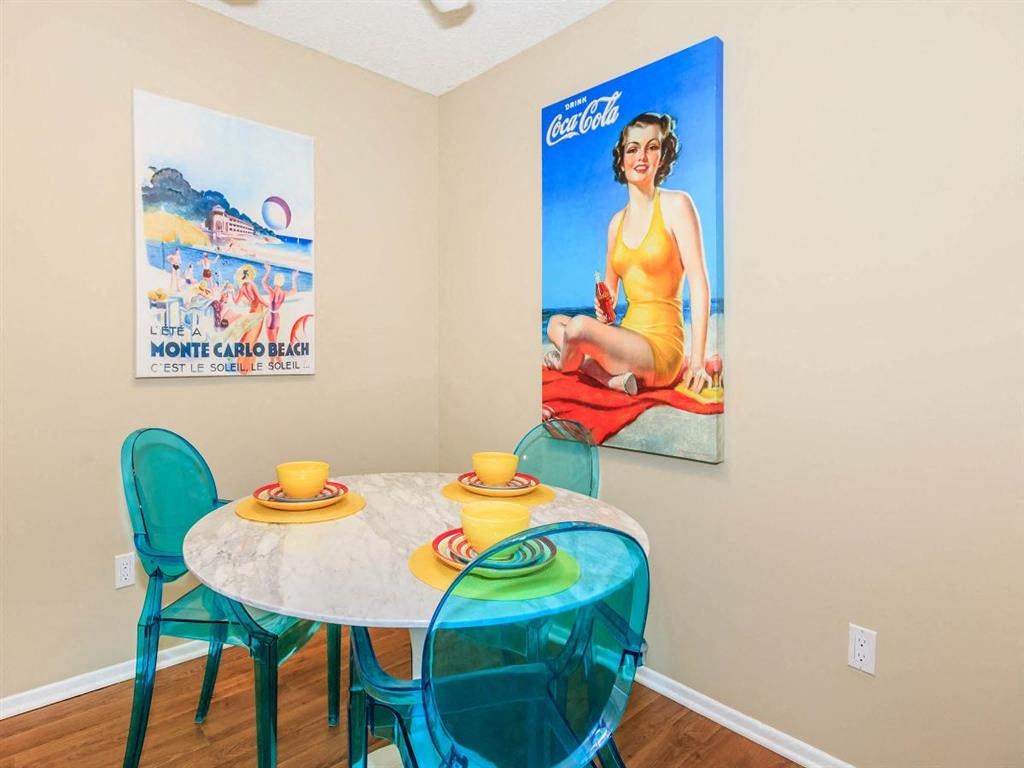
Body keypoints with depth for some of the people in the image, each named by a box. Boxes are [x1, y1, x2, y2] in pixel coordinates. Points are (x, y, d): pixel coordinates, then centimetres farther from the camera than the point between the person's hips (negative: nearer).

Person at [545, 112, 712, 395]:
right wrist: (605, 310, -7)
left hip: (661, 347, -7)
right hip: (629, 338, 7)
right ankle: (614, 377, -12)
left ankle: (564, 363, 8)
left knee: (579, 325, -27)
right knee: (555, 323, 6)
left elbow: (699, 283, -12)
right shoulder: (617, 222, 11)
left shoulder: (676, 205, -7)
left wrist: (697, 362, -16)